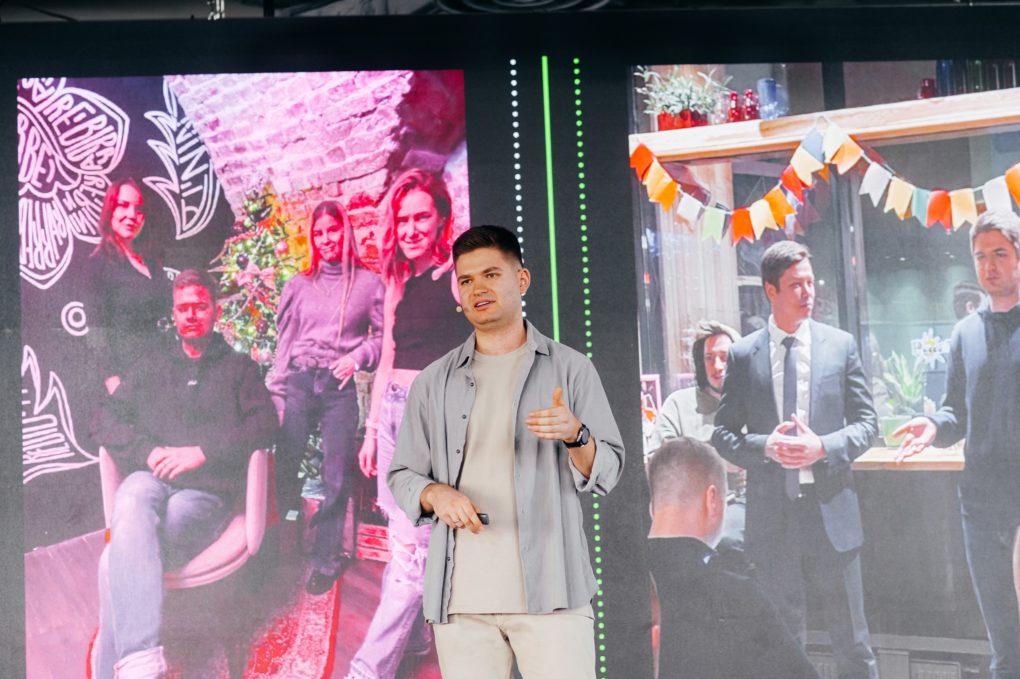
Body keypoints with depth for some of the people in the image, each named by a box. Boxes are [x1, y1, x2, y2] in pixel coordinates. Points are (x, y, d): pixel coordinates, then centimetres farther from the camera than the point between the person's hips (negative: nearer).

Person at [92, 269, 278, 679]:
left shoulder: (239, 369, 20)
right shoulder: (153, 367, 28)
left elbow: (266, 424, 3)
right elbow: (105, 418, 19)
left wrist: (202, 452, -10)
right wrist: (147, 451, -3)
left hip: (205, 492, -1)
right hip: (148, 479, 1)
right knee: (131, 510, -40)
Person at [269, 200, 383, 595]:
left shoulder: (368, 284, 7)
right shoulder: (299, 285, 13)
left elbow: (382, 336, 8)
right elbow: (283, 341, 13)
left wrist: (357, 357, -10)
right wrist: (276, 394, 7)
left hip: (340, 386, -1)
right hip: (299, 381, 2)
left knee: (336, 476, -1)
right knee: (285, 466, -3)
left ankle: (326, 559, 8)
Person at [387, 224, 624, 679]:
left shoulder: (570, 369, 8)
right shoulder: (433, 383, 14)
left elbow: (606, 473, 5)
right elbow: (401, 476, 15)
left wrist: (575, 435, -16)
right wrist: (435, 494, -7)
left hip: (549, 589, -2)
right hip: (460, 593, 2)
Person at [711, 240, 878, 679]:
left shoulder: (841, 345, 3)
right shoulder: (743, 355, 2)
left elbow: (866, 423, 4)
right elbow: (723, 434, 4)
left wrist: (823, 446, -14)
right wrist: (766, 446, -15)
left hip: (831, 510, 0)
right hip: (772, 515, 0)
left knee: (851, 639, 7)